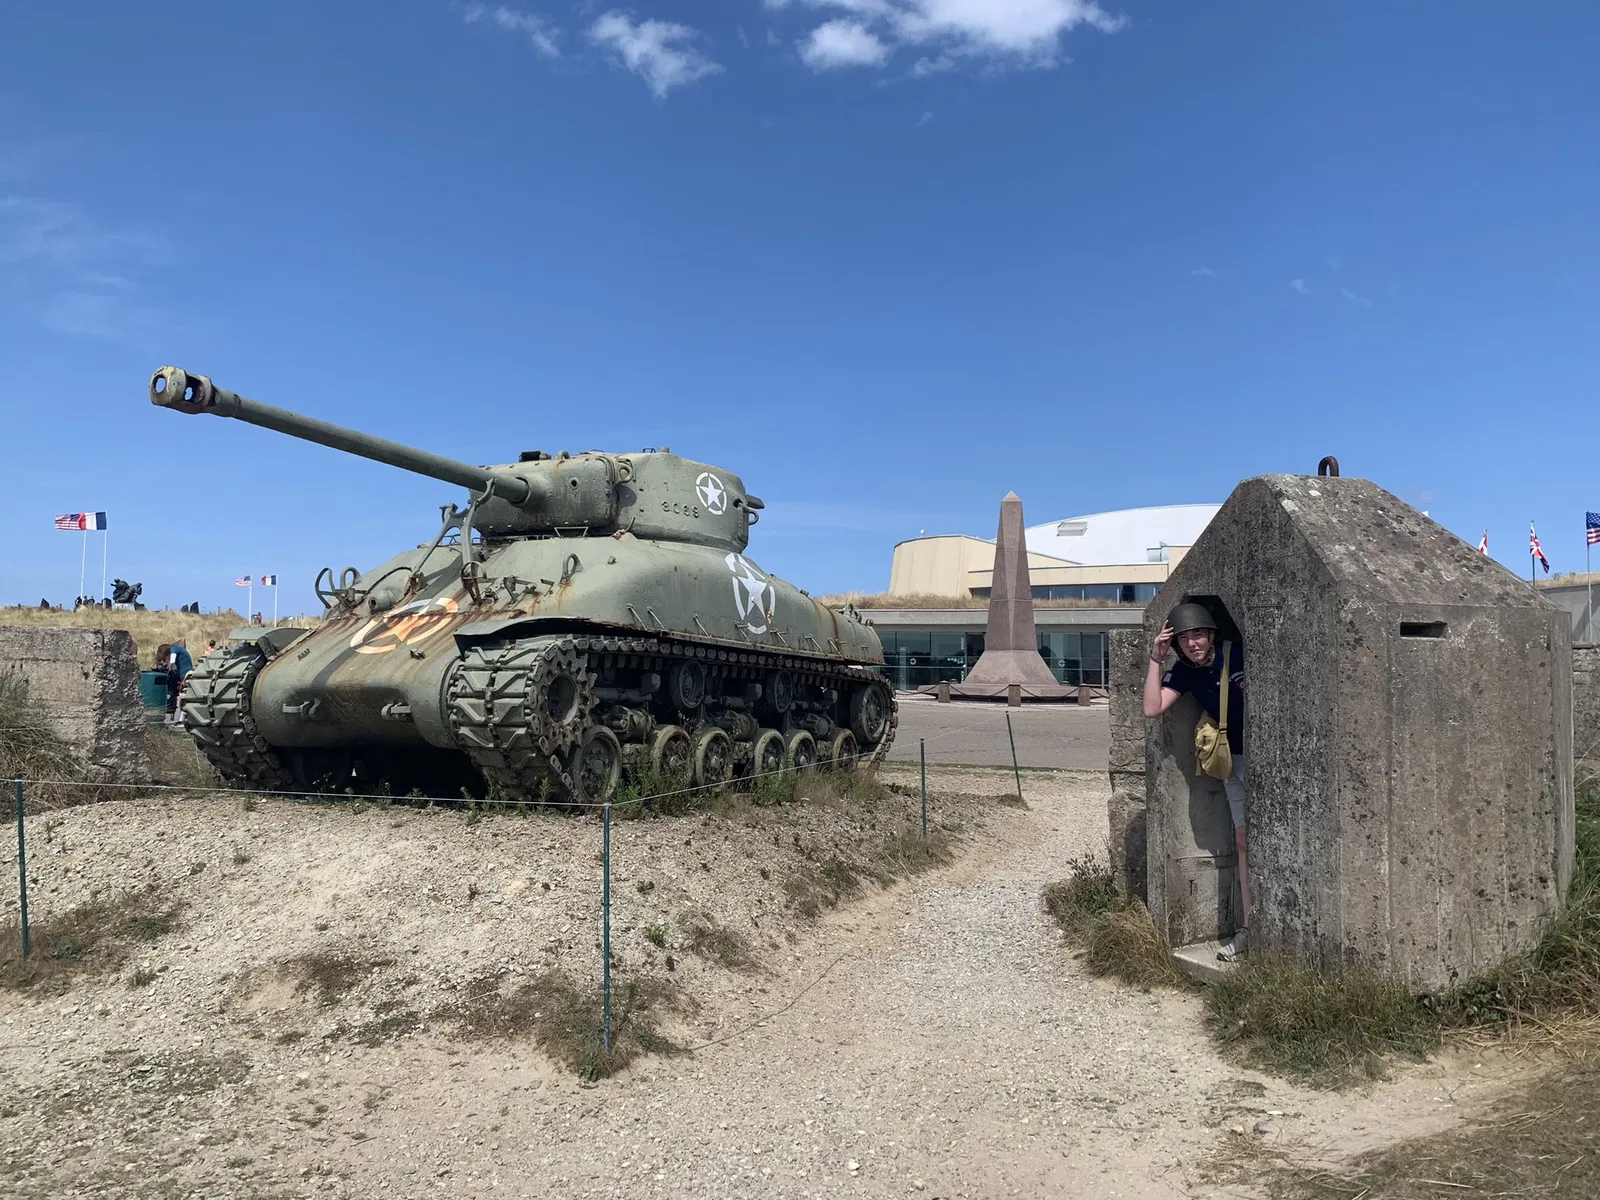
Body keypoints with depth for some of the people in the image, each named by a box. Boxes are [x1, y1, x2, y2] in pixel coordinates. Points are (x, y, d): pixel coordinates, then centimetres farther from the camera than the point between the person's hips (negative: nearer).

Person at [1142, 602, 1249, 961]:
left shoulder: (1241, 653, -16)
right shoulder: (1185, 672, -1)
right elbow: (1152, 709, -11)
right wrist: (1156, 659, -12)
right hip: (1237, 760, 6)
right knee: (1244, 841, 8)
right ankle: (1249, 926, 14)